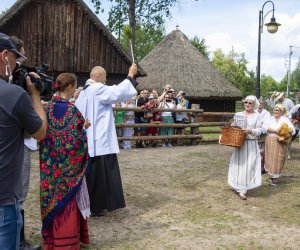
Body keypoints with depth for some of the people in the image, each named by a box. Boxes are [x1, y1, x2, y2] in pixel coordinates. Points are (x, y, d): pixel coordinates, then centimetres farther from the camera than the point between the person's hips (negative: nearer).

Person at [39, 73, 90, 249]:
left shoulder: (50, 107, 5)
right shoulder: (70, 108, -18)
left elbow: (52, 132, 11)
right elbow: (74, 138, -22)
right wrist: (83, 128, -2)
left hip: (51, 162, 7)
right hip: (68, 163, -7)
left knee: (54, 197, 15)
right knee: (67, 198, 3)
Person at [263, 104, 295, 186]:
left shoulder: (285, 119, 7)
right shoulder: (270, 118, 9)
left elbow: (292, 130, -1)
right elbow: (265, 127, -8)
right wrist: (275, 131, -17)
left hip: (280, 143, -1)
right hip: (270, 141, 1)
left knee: (278, 159, -2)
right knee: (271, 158, 3)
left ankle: (276, 177, 5)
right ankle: (272, 174, 17)